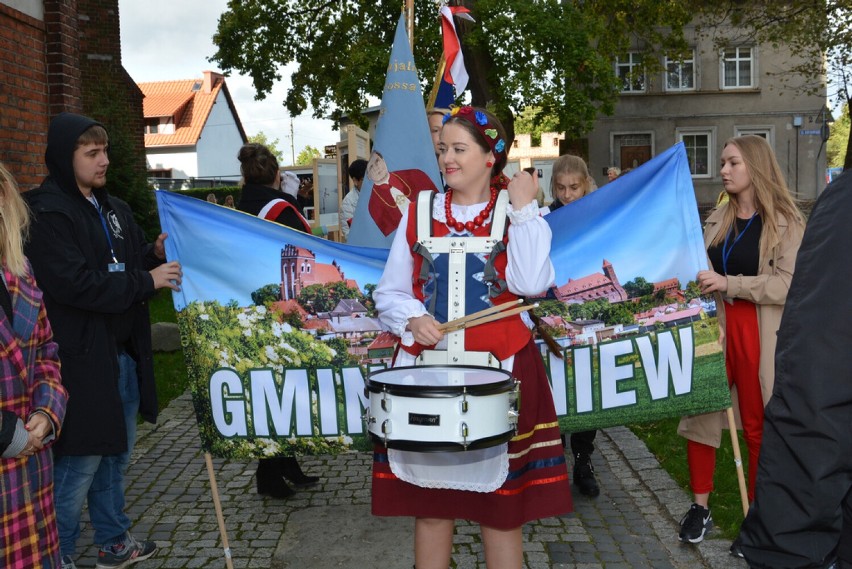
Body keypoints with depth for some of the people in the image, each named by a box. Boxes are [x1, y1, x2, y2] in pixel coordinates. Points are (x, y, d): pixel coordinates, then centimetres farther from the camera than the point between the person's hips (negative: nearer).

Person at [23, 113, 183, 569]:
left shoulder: (114, 209, 13)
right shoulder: (46, 214, -13)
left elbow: (133, 263, 21)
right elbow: (75, 284, -23)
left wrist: (157, 254, -2)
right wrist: (147, 281, -18)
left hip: (123, 352, 8)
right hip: (81, 357, -8)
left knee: (117, 451, 18)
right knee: (80, 460, -1)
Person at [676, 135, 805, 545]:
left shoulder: (786, 222, -4)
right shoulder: (718, 219, 11)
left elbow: (788, 284, -14)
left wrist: (729, 284, -21)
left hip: (760, 334, -4)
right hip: (715, 327, 4)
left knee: (758, 427, 7)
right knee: (699, 414, 2)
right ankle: (700, 506, 16)